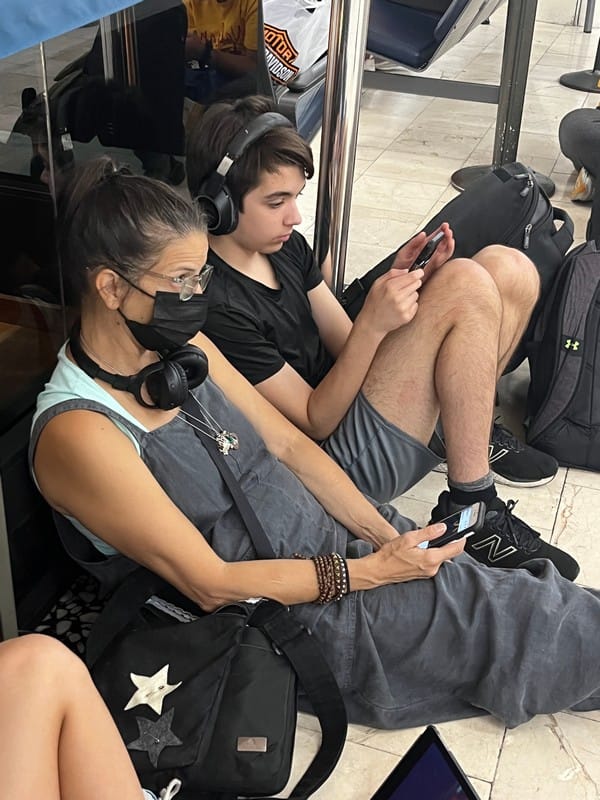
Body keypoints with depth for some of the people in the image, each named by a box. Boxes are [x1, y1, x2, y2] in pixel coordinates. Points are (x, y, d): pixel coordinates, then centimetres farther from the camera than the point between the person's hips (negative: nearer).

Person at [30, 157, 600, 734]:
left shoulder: (182, 345, 0)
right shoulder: (77, 433, -22)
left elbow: (289, 443, 5)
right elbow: (209, 584, -20)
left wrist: (384, 533, -7)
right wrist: (370, 571, -17)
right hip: (294, 613, -6)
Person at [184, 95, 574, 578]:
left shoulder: (285, 245, 6)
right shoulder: (216, 307, -22)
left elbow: (348, 347, 8)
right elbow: (314, 423, -17)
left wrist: (402, 283, -10)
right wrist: (373, 324, -28)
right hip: (344, 457, -9)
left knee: (510, 270, -3)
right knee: (467, 285, -24)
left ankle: (465, 428, 14)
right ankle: (472, 512, -16)